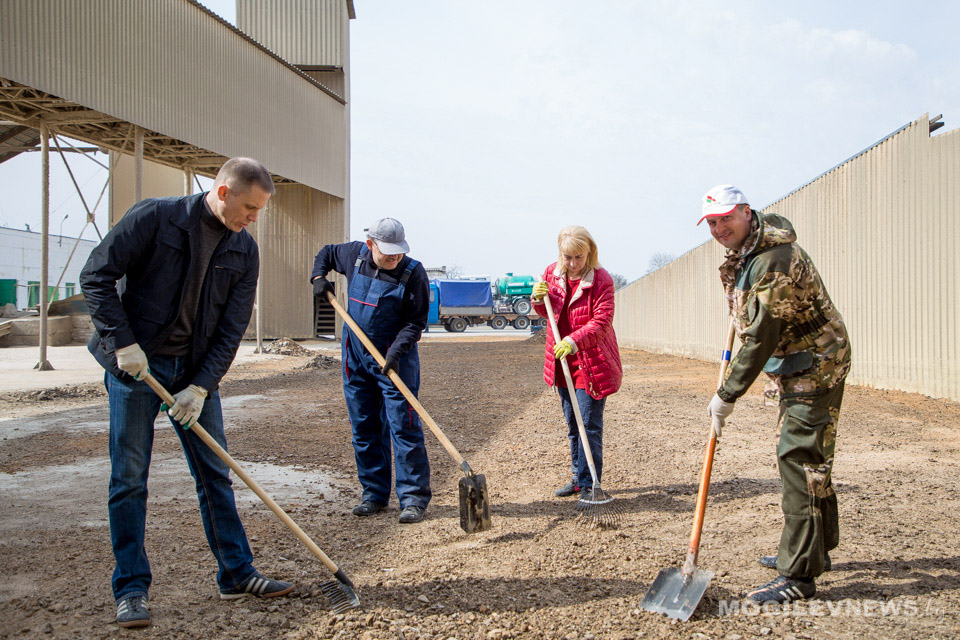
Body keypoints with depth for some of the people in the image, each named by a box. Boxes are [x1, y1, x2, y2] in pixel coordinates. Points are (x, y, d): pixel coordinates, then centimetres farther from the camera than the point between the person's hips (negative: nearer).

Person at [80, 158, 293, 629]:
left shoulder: (245, 250, 1)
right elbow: (96, 277, -9)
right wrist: (124, 343, -15)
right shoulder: (154, 217, -10)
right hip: (135, 366, -4)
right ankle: (131, 589, 13)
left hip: (196, 372, 4)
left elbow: (232, 328, 0)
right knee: (129, 478, 0)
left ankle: (236, 573, 19)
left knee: (215, 474, 7)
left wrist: (201, 386, -8)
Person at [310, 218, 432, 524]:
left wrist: (395, 353, -24)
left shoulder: (413, 272, -13)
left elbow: (415, 322, -12)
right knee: (364, 428, 9)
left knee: (403, 426, -7)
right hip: (355, 357, 5)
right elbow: (325, 253, 22)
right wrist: (319, 277, 4)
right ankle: (374, 493, 21)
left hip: (395, 358, -4)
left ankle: (413, 498, 0)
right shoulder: (354, 254, 0)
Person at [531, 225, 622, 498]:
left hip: (592, 364, -6)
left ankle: (589, 485, 3)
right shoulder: (552, 273, 3)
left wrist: (575, 340, -35)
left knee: (590, 427, -5)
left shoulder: (601, 280, -13)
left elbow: (601, 321, -21)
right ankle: (577, 476, 29)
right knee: (572, 425, 16)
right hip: (562, 363, 6)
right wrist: (538, 300, -6)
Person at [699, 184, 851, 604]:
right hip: (797, 368, 11)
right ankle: (815, 549, 33)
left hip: (815, 368, -11)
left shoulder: (774, 261, -26)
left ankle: (799, 575, -6)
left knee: (799, 459, -11)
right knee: (808, 458, 18)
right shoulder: (745, 252, 6)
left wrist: (727, 396, -21)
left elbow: (760, 340, -27)